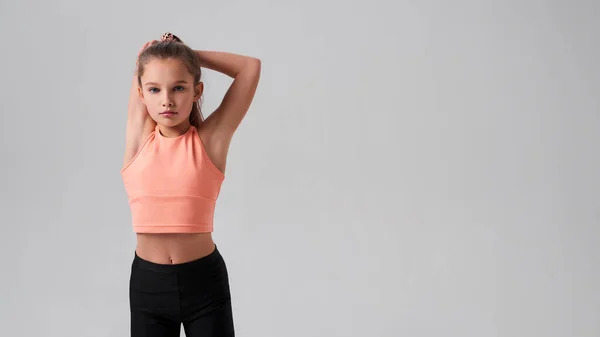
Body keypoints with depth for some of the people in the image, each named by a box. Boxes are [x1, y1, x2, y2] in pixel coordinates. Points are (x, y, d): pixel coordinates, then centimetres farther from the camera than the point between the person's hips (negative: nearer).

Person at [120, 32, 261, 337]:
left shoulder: (210, 139, -6)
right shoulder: (139, 138, -1)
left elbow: (250, 66, -4)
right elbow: (143, 59, 2)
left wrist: (189, 54, 2)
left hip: (203, 280, -2)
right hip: (147, 281, 2)